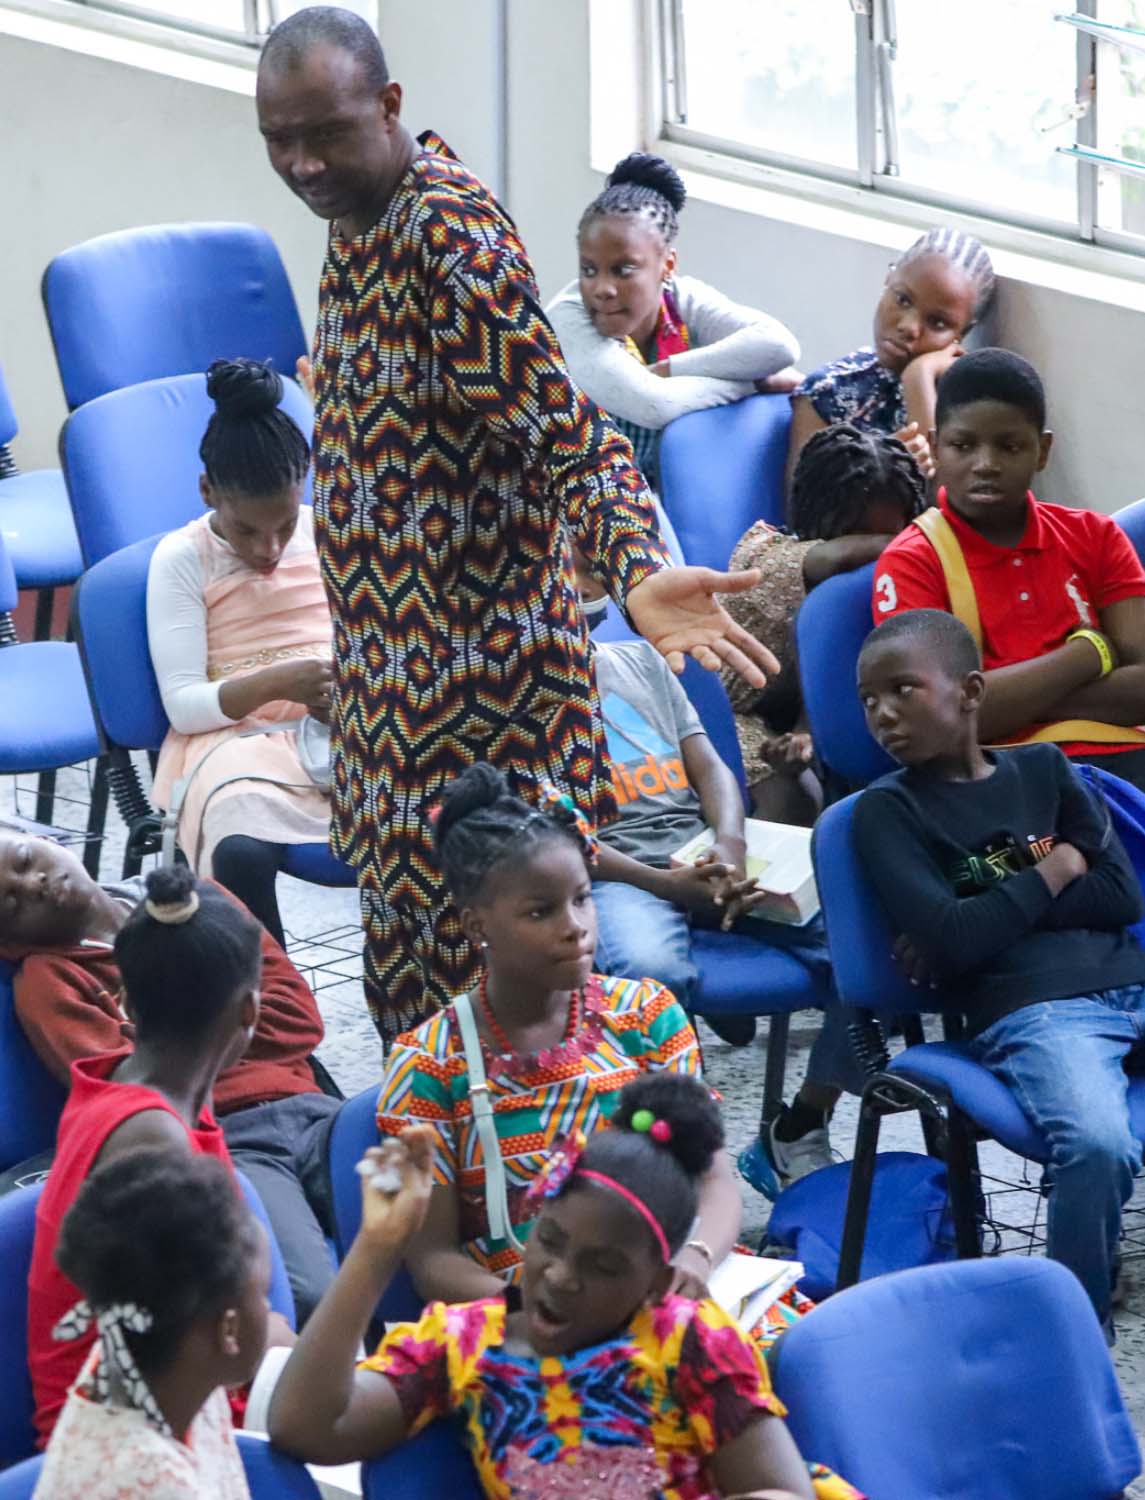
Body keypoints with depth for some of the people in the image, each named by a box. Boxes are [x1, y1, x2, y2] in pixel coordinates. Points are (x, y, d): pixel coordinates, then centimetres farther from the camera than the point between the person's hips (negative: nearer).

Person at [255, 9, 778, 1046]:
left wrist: (638, 574, -45)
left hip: (473, 651, -9)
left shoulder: (451, 233, -24)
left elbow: (567, 437, -29)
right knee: (406, 899, 19)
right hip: (392, 641, 9)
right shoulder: (362, 212, 4)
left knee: (470, 930, -2)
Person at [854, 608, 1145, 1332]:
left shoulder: (1043, 768, 17)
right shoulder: (889, 810, 7)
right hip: (1029, 1010, -5)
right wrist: (1054, 872, 4)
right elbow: (948, 940, -7)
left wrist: (985, 915, -2)